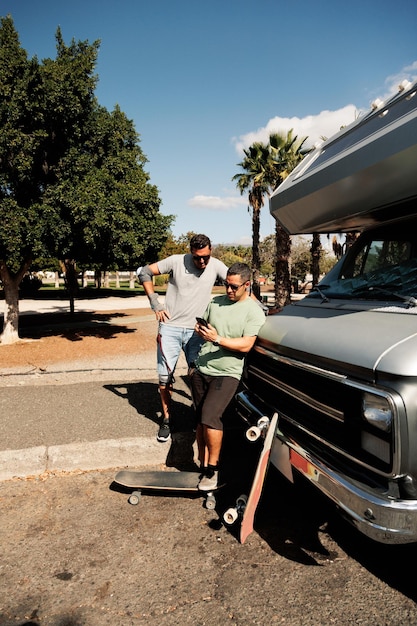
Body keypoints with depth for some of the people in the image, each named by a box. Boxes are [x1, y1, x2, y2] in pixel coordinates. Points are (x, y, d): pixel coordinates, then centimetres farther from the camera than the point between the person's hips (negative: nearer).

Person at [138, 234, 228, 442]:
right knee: (165, 376, 4)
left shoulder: (216, 266, -3)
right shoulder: (177, 261, -8)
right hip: (170, 328, -1)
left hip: (197, 331, 1)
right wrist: (155, 304, -5)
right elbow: (145, 272, -1)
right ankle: (167, 419, 22)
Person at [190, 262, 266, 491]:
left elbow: (246, 345, -15)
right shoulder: (216, 302, 10)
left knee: (210, 417, -19)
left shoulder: (255, 312, -6)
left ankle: (212, 468, -2)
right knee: (200, 420, 8)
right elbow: (202, 324, 20)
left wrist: (217, 339, -23)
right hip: (201, 370, 6)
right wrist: (199, 329, -4)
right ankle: (203, 466, 20)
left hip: (227, 373, -5)